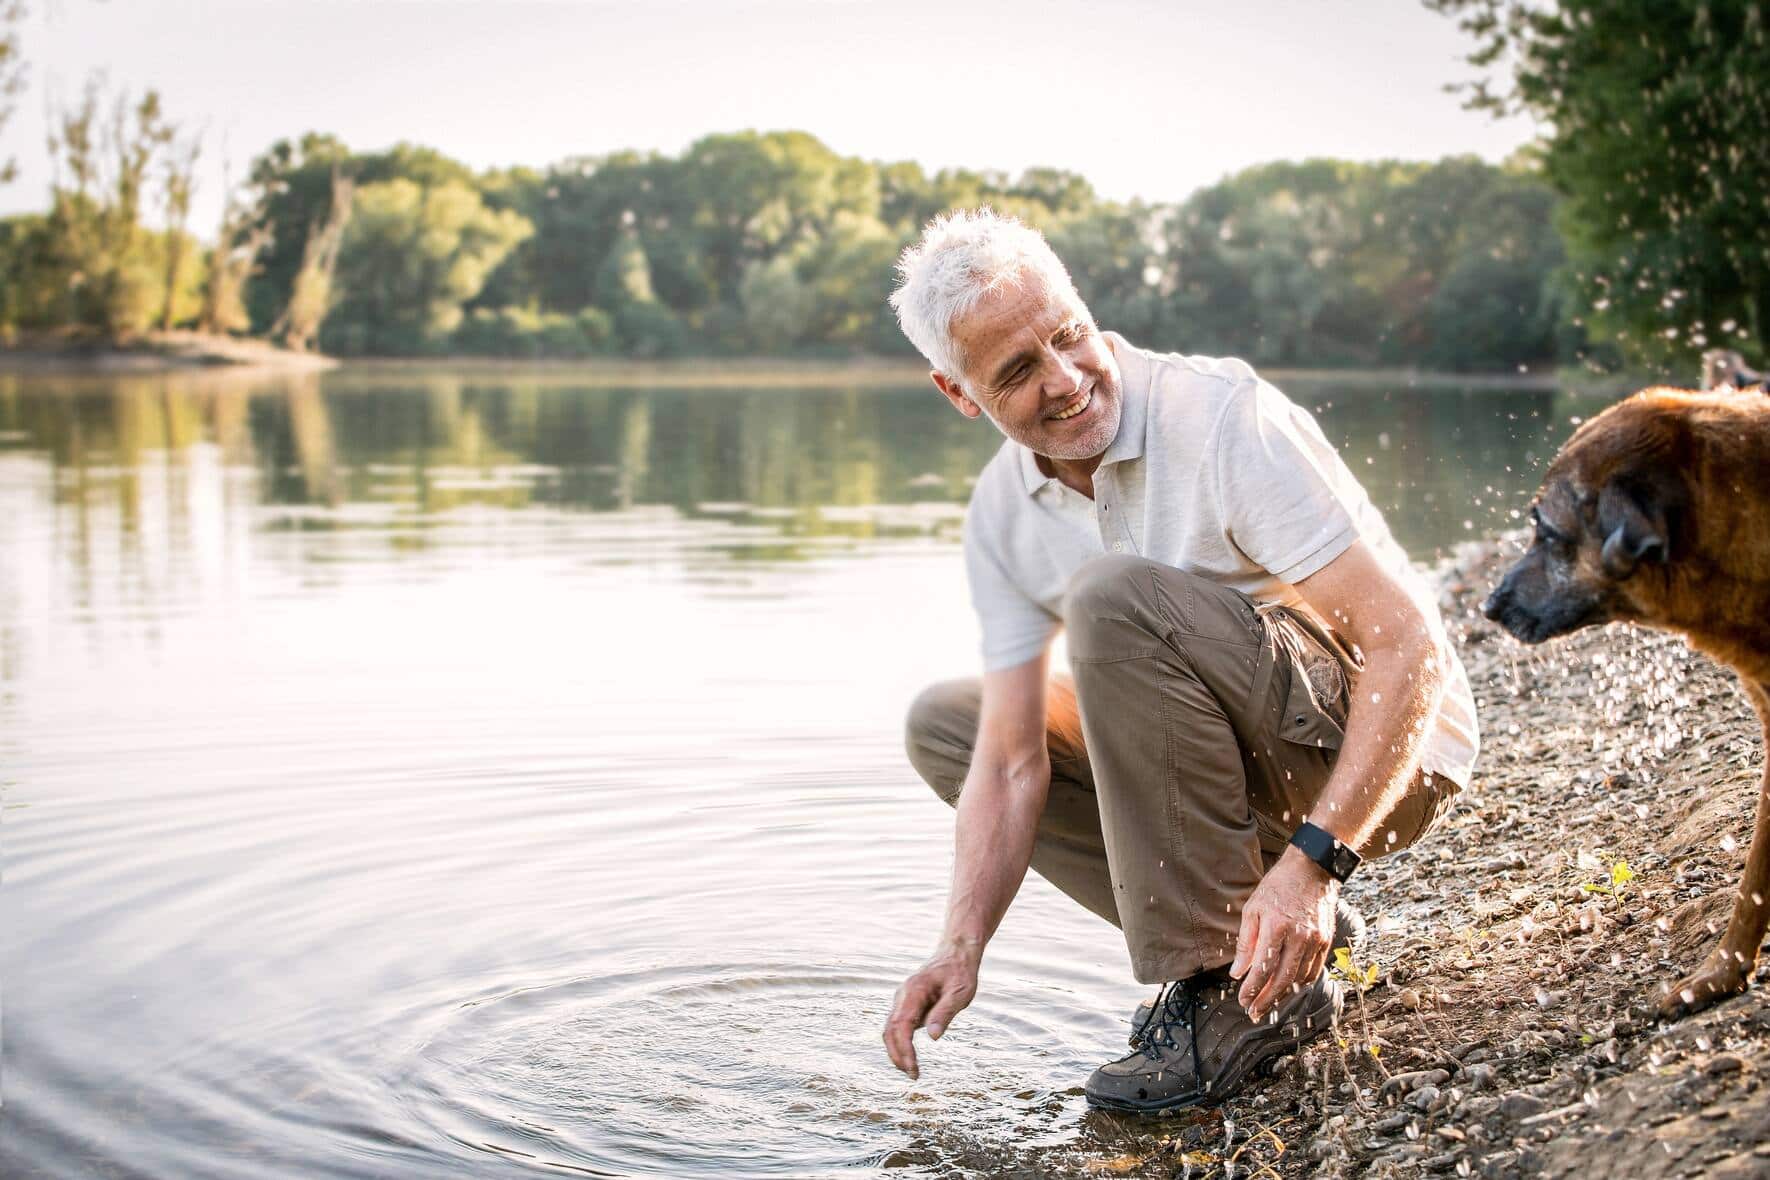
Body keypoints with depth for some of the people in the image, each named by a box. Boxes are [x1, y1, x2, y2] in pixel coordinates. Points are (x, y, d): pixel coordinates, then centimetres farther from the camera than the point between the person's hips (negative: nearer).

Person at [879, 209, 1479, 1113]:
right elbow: (1011, 765, -5)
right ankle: (1255, 927, 3)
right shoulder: (1000, 516, -3)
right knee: (943, 723, 7)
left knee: (1112, 597, -30)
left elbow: (1410, 645, -27)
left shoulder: (1226, 418, -23)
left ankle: (1243, 987, -20)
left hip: (1386, 755, -8)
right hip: (1244, 761, 8)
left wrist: (1313, 861, -35)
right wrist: (961, 948, -20)